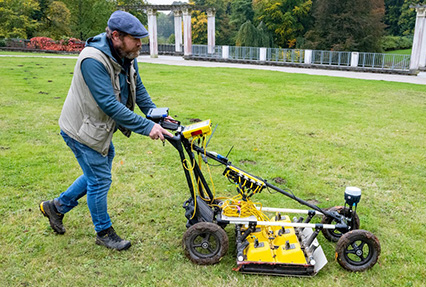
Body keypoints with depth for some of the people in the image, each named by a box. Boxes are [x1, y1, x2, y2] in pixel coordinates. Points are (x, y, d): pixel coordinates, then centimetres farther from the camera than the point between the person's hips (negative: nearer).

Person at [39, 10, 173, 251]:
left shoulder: (127, 56, -4)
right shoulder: (93, 61, -31)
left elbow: (138, 89, 7)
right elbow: (110, 105, -35)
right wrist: (147, 127, -34)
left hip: (101, 127, 9)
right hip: (82, 130, -9)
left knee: (98, 175, 21)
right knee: (100, 180, 2)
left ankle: (58, 206, 40)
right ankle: (104, 232, 24)